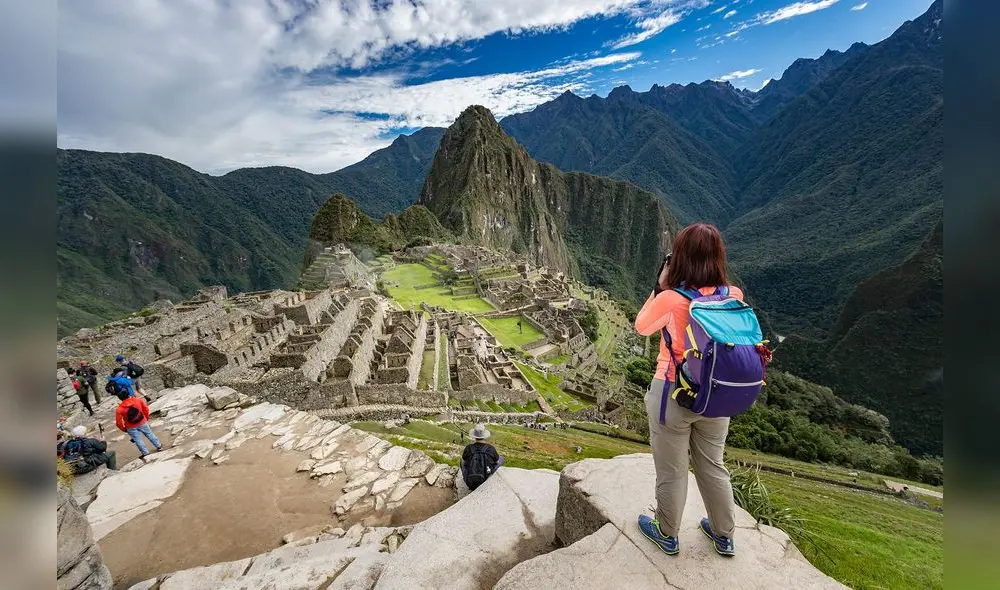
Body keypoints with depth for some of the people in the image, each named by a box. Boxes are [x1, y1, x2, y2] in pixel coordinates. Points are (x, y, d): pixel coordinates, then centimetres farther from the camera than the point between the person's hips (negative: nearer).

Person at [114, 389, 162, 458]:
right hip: (142, 422, 2)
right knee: (149, 434, 20)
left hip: (131, 427, -2)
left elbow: (118, 422, -12)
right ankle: (158, 446, 30)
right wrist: (146, 418, 15)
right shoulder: (138, 400, -12)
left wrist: (124, 429, 6)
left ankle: (145, 453, 18)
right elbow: (146, 409, -1)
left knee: (137, 440, 12)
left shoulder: (119, 409, -17)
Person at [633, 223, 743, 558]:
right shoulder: (734, 296, -10)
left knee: (671, 471, 16)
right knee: (713, 467, 25)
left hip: (674, 395, -4)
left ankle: (667, 534, 39)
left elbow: (641, 327, -4)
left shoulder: (670, 300, -24)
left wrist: (660, 286, -5)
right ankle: (724, 536, 45)